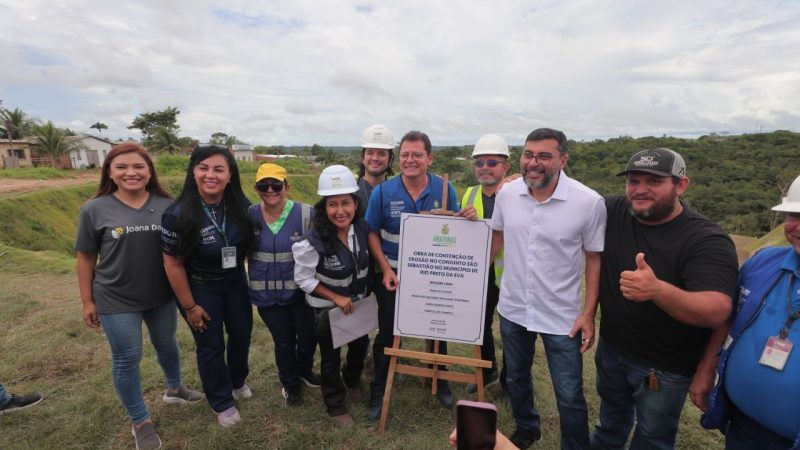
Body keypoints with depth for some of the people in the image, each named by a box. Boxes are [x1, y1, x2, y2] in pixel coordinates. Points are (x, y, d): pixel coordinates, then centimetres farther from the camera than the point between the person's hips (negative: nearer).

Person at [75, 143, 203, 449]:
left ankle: (174, 389, 48)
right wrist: (88, 301, -1)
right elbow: (86, 258, -3)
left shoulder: (167, 206, -7)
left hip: (162, 296, 2)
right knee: (126, 359, 10)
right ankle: (140, 421, 30)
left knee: (167, 345, 21)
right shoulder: (95, 209, -10)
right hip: (116, 300, -2)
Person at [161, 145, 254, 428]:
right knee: (211, 345, 10)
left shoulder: (241, 207, -12)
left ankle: (238, 381, 48)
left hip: (235, 282, 4)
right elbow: (173, 264, -16)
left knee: (241, 334, 18)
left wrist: (244, 277, 4)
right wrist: (190, 306, -13)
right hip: (200, 288, -4)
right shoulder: (178, 214, -23)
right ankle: (222, 402, 34)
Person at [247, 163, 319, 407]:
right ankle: (290, 384, 42)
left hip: (301, 291, -1)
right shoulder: (250, 215, -5)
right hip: (267, 294, 1)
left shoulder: (305, 214, -12)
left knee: (308, 336, 13)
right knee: (283, 341, 14)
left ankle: (304, 370, 47)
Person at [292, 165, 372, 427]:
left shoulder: (363, 229, -16)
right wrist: (336, 298, -22)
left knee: (360, 347, 25)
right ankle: (335, 405, 41)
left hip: (359, 303, 5)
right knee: (331, 357, 16)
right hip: (327, 308, -5)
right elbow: (303, 279, -20)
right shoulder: (314, 242, -30)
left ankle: (352, 381, 58)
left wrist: (366, 293, 4)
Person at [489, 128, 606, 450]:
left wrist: (588, 314, -9)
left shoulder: (589, 202, -17)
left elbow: (595, 259, -8)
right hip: (512, 309, 4)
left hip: (562, 316, -3)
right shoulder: (507, 193, -7)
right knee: (515, 378, 24)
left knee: (569, 396, 9)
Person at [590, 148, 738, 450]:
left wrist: (657, 290, -54)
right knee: (611, 412, 31)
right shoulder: (612, 212, -11)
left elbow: (717, 312, -36)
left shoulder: (707, 240, -25)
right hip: (610, 348, 5)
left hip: (665, 368, -5)